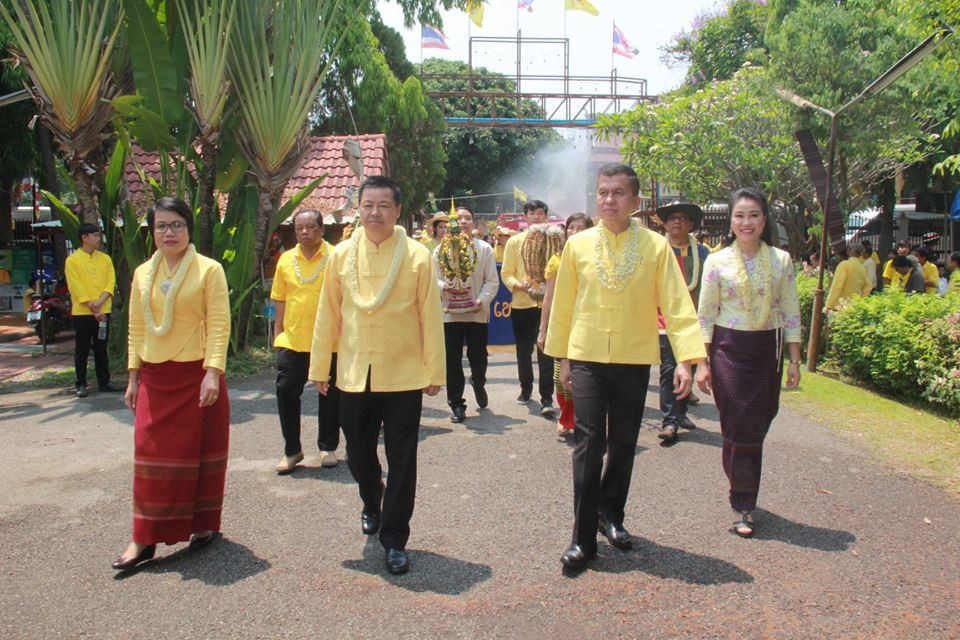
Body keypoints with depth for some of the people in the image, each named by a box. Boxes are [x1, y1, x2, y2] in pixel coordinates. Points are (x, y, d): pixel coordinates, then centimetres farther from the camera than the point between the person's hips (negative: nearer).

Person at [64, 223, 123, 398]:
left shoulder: (105, 258, 8)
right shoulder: (72, 260, -4)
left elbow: (111, 281, 2)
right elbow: (76, 288, -9)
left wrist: (100, 302, -14)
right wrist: (93, 309, -13)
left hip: (103, 311, 3)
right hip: (82, 313, -3)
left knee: (101, 348, 10)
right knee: (82, 350, 3)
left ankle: (104, 382, 17)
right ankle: (81, 384, 10)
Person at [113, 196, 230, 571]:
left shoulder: (208, 270, -5)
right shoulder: (143, 273, 9)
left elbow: (219, 325, -11)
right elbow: (136, 329, 12)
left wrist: (212, 372, -19)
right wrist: (133, 376, 10)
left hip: (197, 374, -4)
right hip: (155, 377, 4)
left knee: (200, 451, 6)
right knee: (151, 454, 3)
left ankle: (204, 524, 23)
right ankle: (144, 538, 10)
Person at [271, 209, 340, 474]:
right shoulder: (286, 259, 7)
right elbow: (280, 299, 12)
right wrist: (278, 332, 9)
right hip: (291, 340, 3)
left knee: (329, 395, 8)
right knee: (286, 392, 2)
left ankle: (328, 447, 24)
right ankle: (292, 450, 17)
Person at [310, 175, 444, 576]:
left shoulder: (417, 256, -6)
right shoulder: (341, 255, 2)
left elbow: (431, 317, -5)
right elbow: (328, 315, 5)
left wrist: (434, 372, -5)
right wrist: (319, 366, 6)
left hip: (403, 375, -3)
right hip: (353, 375, 3)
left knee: (401, 460, 3)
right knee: (359, 455, 17)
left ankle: (394, 539, 18)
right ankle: (372, 506, 47)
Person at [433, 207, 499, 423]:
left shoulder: (484, 248, 2)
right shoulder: (440, 250, 6)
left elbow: (492, 281, -1)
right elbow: (434, 279, 4)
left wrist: (482, 300, -15)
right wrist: (443, 286, -18)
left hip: (477, 313, -1)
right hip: (449, 313, 1)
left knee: (478, 357, 6)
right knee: (452, 361, 2)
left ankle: (478, 383, 40)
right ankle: (456, 404, 12)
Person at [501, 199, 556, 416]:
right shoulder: (515, 241, 6)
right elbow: (506, 273, 4)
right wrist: (519, 286, -14)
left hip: (547, 303, -2)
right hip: (521, 303, 2)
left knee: (546, 351, -7)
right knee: (523, 351, 13)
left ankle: (547, 399, -5)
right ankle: (526, 389, 31)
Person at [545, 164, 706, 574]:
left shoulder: (656, 246, -4)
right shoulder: (578, 244, 0)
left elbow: (677, 303, -8)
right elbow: (563, 304, 5)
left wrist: (687, 358, -18)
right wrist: (562, 357, 7)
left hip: (634, 360, 1)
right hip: (587, 358, 0)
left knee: (624, 444, 13)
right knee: (588, 445, -4)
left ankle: (610, 514, 35)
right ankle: (583, 538, 5)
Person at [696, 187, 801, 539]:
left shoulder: (781, 260, 4)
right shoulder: (717, 262, -1)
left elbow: (790, 314, 7)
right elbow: (705, 315, 0)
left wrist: (794, 360, 3)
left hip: (767, 351, 2)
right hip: (728, 349, -2)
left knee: (757, 428, 5)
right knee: (738, 428, -2)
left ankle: (744, 499, 21)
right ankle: (744, 506, 10)